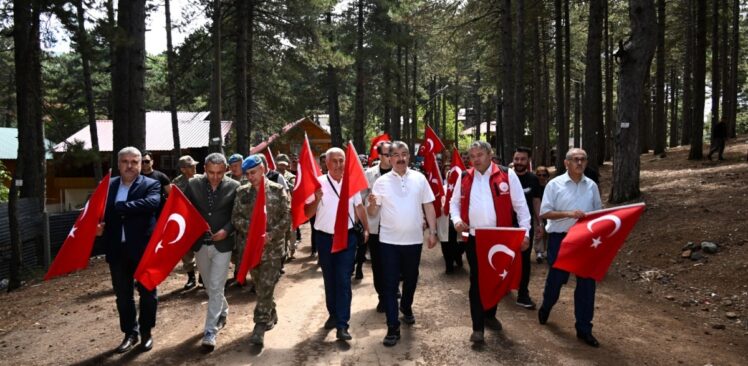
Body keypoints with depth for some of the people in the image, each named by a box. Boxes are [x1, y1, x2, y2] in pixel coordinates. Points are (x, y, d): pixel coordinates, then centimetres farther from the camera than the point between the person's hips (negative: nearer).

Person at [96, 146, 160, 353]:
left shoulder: (151, 185, -6)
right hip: (117, 249, 4)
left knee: (147, 293, 10)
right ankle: (130, 333, 30)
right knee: (122, 295, 14)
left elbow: (152, 202, -26)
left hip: (143, 248, -4)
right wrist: (98, 226, -13)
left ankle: (146, 332, 28)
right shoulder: (108, 186, 9)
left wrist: (119, 207, -26)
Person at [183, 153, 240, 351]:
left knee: (216, 288, -3)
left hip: (222, 244, -3)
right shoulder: (193, 184, -3)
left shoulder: (234, 186, -9)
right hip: (200, 243, 4)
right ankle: (223, 311, 44)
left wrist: (226, 230, -18)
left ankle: (210, 331, 5)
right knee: (209, 286, 19)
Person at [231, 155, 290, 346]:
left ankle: (260, 327, 2)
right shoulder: (242, 192, 5)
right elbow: (235, 217, 1)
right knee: (259, 286, 16)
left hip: (272, 247, -4)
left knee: (266, 287, -5)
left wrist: (271, 235, -18)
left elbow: (287, 217, -7)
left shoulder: (278, 190, -4)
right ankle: (271, 316, 35)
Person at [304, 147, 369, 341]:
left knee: (344, 280, -5)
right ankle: (333, 314, 31)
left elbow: (359, 207, 12)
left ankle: (342, 325, -3)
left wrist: (366, 228, 8)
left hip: (347, 237, 0)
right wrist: (317, 199, -23)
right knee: (329, 279, 13)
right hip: (325, 237, 0)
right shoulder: (318, 183, -5)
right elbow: (308, 213, -6)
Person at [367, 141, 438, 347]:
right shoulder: (382, 182, -2)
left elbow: (428, 206, 5)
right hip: (389, 240, -1)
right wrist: (372, 203, -24)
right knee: (390, 284, 0)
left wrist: (432, 232, 0)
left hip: (413, 239, 2)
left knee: (410, 279, 18)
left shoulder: (419, 179, 1)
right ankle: (393, 328, 7)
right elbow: (372, 213, -2)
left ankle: (406, 308, 45)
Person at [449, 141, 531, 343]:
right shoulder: (464, 178, 4)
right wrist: (457, 220, -6)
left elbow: (520, 205, -3)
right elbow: (454, 202, 13)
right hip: (474, 239, 1)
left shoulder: (507, 175, -4)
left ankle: (490, 315, 38)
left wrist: (525, 232, -8)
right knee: (476, 282, 2)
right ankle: (478, 327, 9)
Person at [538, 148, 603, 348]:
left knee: (586, 282, 5)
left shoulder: (592, 186, 6)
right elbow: (544, 213, -8)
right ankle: (545, 308, 40)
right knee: (556, 277, 10)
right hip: (560, 238, -3)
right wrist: (568, 214, -20)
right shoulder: (554, 184, -5)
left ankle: (584, 328, 16)